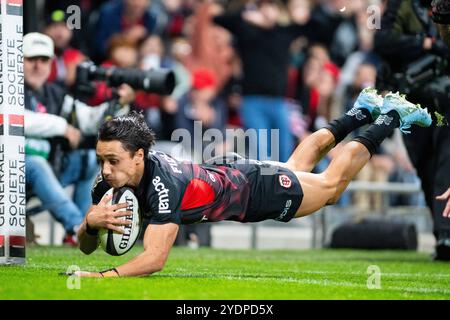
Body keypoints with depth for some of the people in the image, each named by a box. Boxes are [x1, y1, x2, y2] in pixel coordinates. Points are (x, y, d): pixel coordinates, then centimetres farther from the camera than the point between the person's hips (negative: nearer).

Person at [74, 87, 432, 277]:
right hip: (226, 173, 6)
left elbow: (154, 258, -53)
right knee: (296, 165, 34)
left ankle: (391, 117, 43)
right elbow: (87, 247, -20)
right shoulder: (114, 177, -26)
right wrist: (91, 221, -43)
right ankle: (362, 111, 57)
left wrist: (99, 277, -64)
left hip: (254, 189, -6)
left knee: (331, 183, 22)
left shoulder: (163, 183, -46)